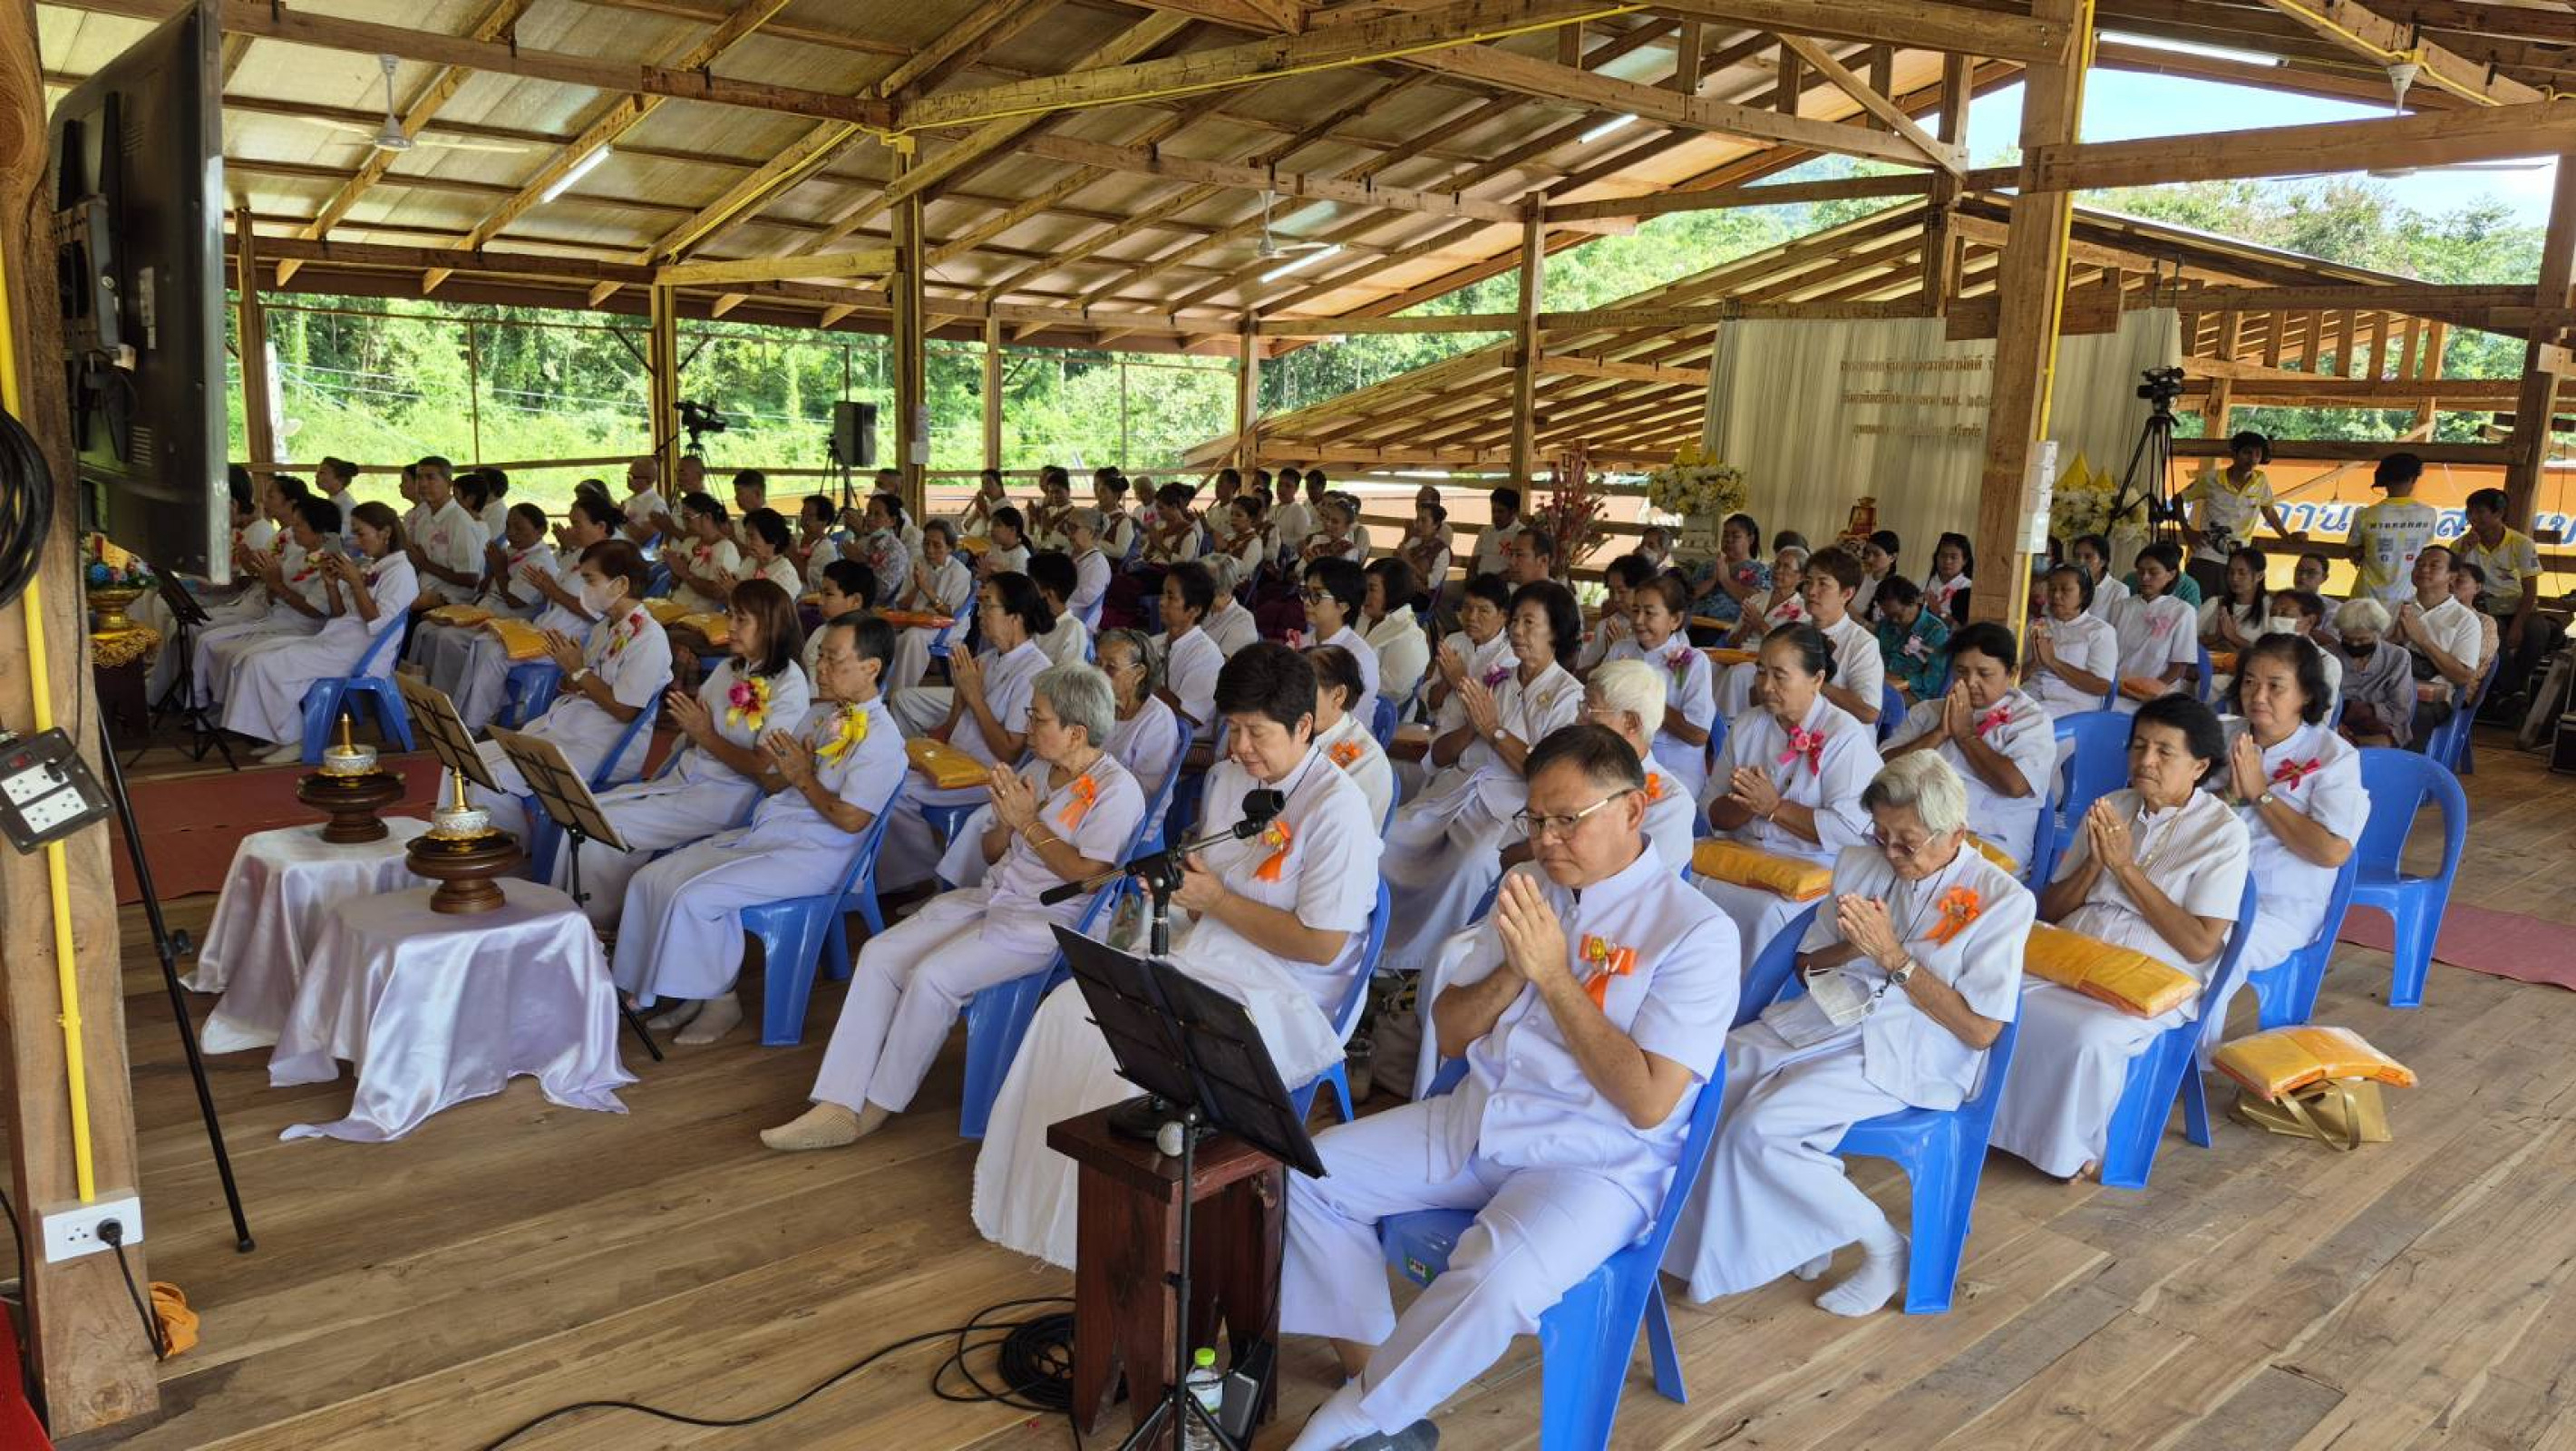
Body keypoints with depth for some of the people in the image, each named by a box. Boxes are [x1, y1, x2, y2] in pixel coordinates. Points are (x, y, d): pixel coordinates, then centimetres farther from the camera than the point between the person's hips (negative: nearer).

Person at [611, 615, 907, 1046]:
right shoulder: (820, 713, 13)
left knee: (693, 897, -21)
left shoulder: (880, 736, -14)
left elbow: (850, 819, -22)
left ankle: (719, 1000, -1)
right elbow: (772, 785, 17)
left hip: (811, 856, -9)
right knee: (650, 879, -1)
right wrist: (784, 769, -6)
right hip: (760, 834, 9)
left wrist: (803, 778, -10)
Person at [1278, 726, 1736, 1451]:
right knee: (1305, 1175, -7)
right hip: (1472, 1121, 7)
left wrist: (1552, 975, -20)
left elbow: (1648, 1103, -19)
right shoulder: (1530, 889, 7)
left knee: (1495, 1281, -33)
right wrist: (1512, 970, -11)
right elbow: (1449, 1035, 9)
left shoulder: (1694, 930, -12)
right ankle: (1376, 1378, 0)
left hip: (1595, 1161, -6)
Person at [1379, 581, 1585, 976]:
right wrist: (1473, 725, -2)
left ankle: (1416, 962, -20)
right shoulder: (1495, 681, 19)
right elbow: (1439, 755, 18)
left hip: (1509, 808, -5)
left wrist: (1494, 729, -7)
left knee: (1471, 863, -36)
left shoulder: (1568, 696, 3)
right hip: (1453, 792, 5)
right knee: (1381, 836, -20)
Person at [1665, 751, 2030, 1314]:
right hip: (1824, 1018, 7)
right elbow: (1807, 965, 17)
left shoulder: (2003, 898, -5)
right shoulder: (1859, 863, 11)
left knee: (1758, 1129, -26)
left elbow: (1981, 1030, -10)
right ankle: (1800, 1227, 0)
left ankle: (1884, 1249, -3)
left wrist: (1893, 956, -15)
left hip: (1907, 1054, -6)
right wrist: (1852, 946, -6)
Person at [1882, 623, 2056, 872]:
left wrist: (1964, 733, -2)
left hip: (1988, 843, -3)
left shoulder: (2031, 718, 7)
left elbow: (2016, 784, -11)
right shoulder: (1926, 711, 20)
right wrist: (1940, 732, -3)